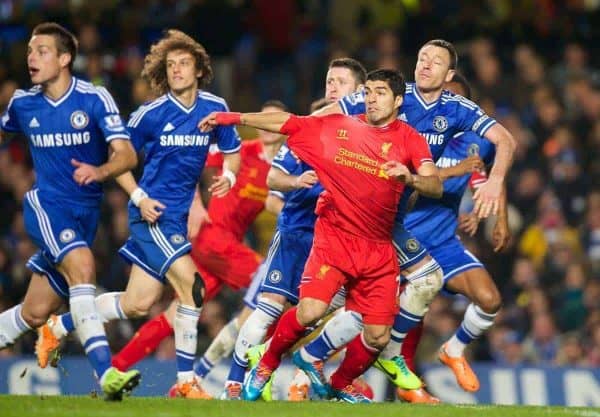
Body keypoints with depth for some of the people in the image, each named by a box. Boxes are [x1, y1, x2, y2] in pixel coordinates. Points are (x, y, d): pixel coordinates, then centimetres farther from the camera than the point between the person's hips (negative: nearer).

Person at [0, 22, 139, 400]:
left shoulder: (95, 99, -7)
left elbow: (127, 155, -15)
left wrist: (99, 171, -35)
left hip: (86, 213, 1)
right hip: (46, 205, -1)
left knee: (36, 313, 3)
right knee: (82, 265, -30)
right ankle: (106, 372, -38)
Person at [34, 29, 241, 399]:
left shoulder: (215, 108, 2)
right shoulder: (151, 114, -10)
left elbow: (232, 150, 16)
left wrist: (228, 175, -6)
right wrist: (139, 197, -12)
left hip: (177, 215, 6)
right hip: (153, 211, -6)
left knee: (137, 304, 8)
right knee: (192, 285, -20)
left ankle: (57, 328, 27)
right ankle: (186, 381, -12)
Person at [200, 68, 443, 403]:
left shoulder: (409, 140, -1)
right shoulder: (337, 127, 4)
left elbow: (436, 186, -13)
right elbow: (285, 123, 13)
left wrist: (410, 178, -34)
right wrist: (235, 118, 13)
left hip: (379, 250, 1)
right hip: (334, 237, -1)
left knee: (378, 337, -2)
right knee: (310, 311, -22)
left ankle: (342, 384, 28)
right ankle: (266, 365, 5)